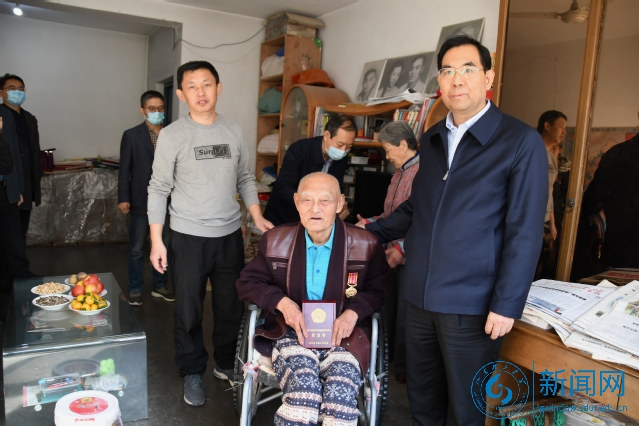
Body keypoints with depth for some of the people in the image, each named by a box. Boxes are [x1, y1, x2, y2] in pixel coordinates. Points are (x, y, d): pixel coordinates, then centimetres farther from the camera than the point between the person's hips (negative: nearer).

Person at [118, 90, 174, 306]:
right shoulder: (131, 135, -1)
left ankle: (159, 286, 27)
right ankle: (135, 290, 21)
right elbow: (124, 169, -2)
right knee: (137, 249, 7)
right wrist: (123, 198, -8)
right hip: (141, 202, -2)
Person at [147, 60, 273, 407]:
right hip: (187, 237, -3)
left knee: (231, 306, 13)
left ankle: (226, 364, 34)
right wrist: (156, 240, -8)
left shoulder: (234, 132, 5)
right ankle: (193, 373, 28)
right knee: (188, 310, 8)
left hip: (230, 235, 3)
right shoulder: (172, 135, -5)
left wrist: (257, 217, 0)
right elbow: (159, 189, -4)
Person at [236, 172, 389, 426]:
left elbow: (378, 289, 9)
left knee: (341, 395, -30)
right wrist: (282, 302, -9)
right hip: (292, 332, 1)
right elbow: (247, 282, 10)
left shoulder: (366, 245, 0)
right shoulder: (275, 241, 4)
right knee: (303, 388, -31)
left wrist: (354, 311, -12)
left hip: (342, 336, 0)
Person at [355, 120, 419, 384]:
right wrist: (369, 223, 7)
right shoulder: (399, 173, 15)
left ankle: (403, 367, 24)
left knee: (404, 315, 5)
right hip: (391, 254, 9)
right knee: (387, 311, 20)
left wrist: (403, 249, -23)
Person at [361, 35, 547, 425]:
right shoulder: (431, 140, 10)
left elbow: (524, 232, -10)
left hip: (472, 305, -5)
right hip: (420, 297, 5)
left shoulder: (522, 142, -8)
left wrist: (507, 305, -12)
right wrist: (372, 231, 11)